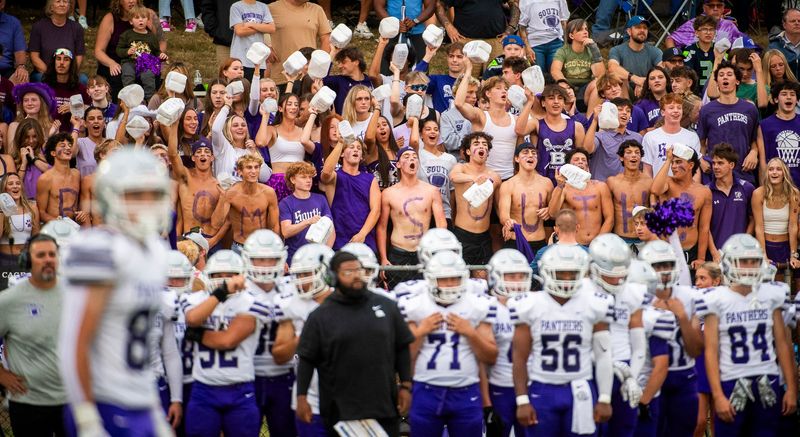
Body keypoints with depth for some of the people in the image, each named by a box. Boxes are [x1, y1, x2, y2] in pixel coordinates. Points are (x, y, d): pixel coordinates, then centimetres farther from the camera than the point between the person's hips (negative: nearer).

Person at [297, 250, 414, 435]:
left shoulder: (387, 307, 5)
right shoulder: (320, 317, -1)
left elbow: (401, 349, 11)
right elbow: (306, 359, -1)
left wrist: (405, 386, 6)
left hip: (384, 404, 2)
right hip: (341, 411, -2)